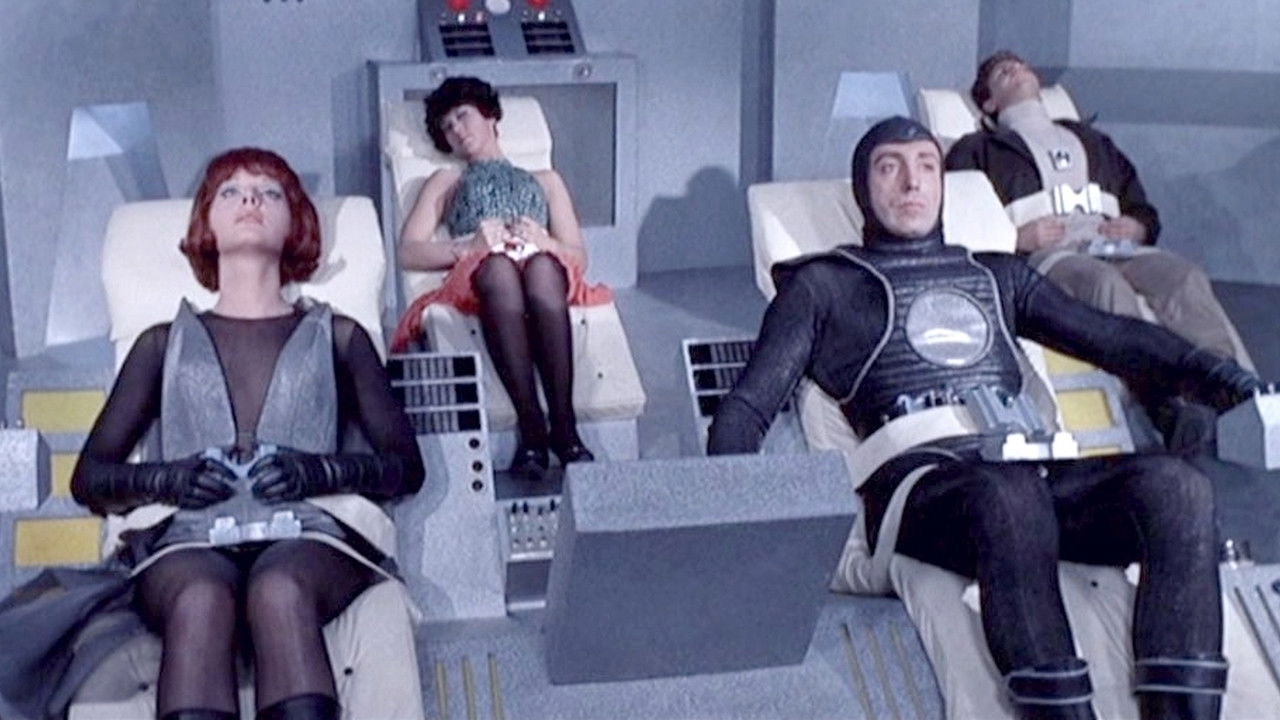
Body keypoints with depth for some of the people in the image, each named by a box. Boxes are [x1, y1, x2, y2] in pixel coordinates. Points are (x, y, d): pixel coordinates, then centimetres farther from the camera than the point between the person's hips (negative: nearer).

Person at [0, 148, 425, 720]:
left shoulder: (336, 335, 26)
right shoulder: (165, 343, 28)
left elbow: (406, 467, 17)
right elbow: (88, 478, 22)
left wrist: (322, 470, -4)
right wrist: (167, 478, 0)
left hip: (308, 529, 0)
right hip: (191, 537, 1)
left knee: (280, 592, -39)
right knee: (201, 601, -38)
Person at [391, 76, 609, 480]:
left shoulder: (545, 181, 38)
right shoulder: (446, 181, 37)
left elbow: (578, 256, 22)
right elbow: (409, 253, 17)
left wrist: (543, 241, -1)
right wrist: (468, 245, -2)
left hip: (547, 270, 1)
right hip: (480, 277, 0)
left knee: (541, 265, -40)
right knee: (498, 265, -40)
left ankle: (564, 427, -48)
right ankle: (532, 428, -49)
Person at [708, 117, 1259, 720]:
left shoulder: (997, 274, 33)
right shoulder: (823, 285, 22)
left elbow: (1108, 335, 24)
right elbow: (749, 405, 13)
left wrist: (1210, 372, 6)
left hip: (1036, 471, 4)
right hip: (919, 480, -4)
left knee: (1177, 484, -27)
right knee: (1008, 496, -40)